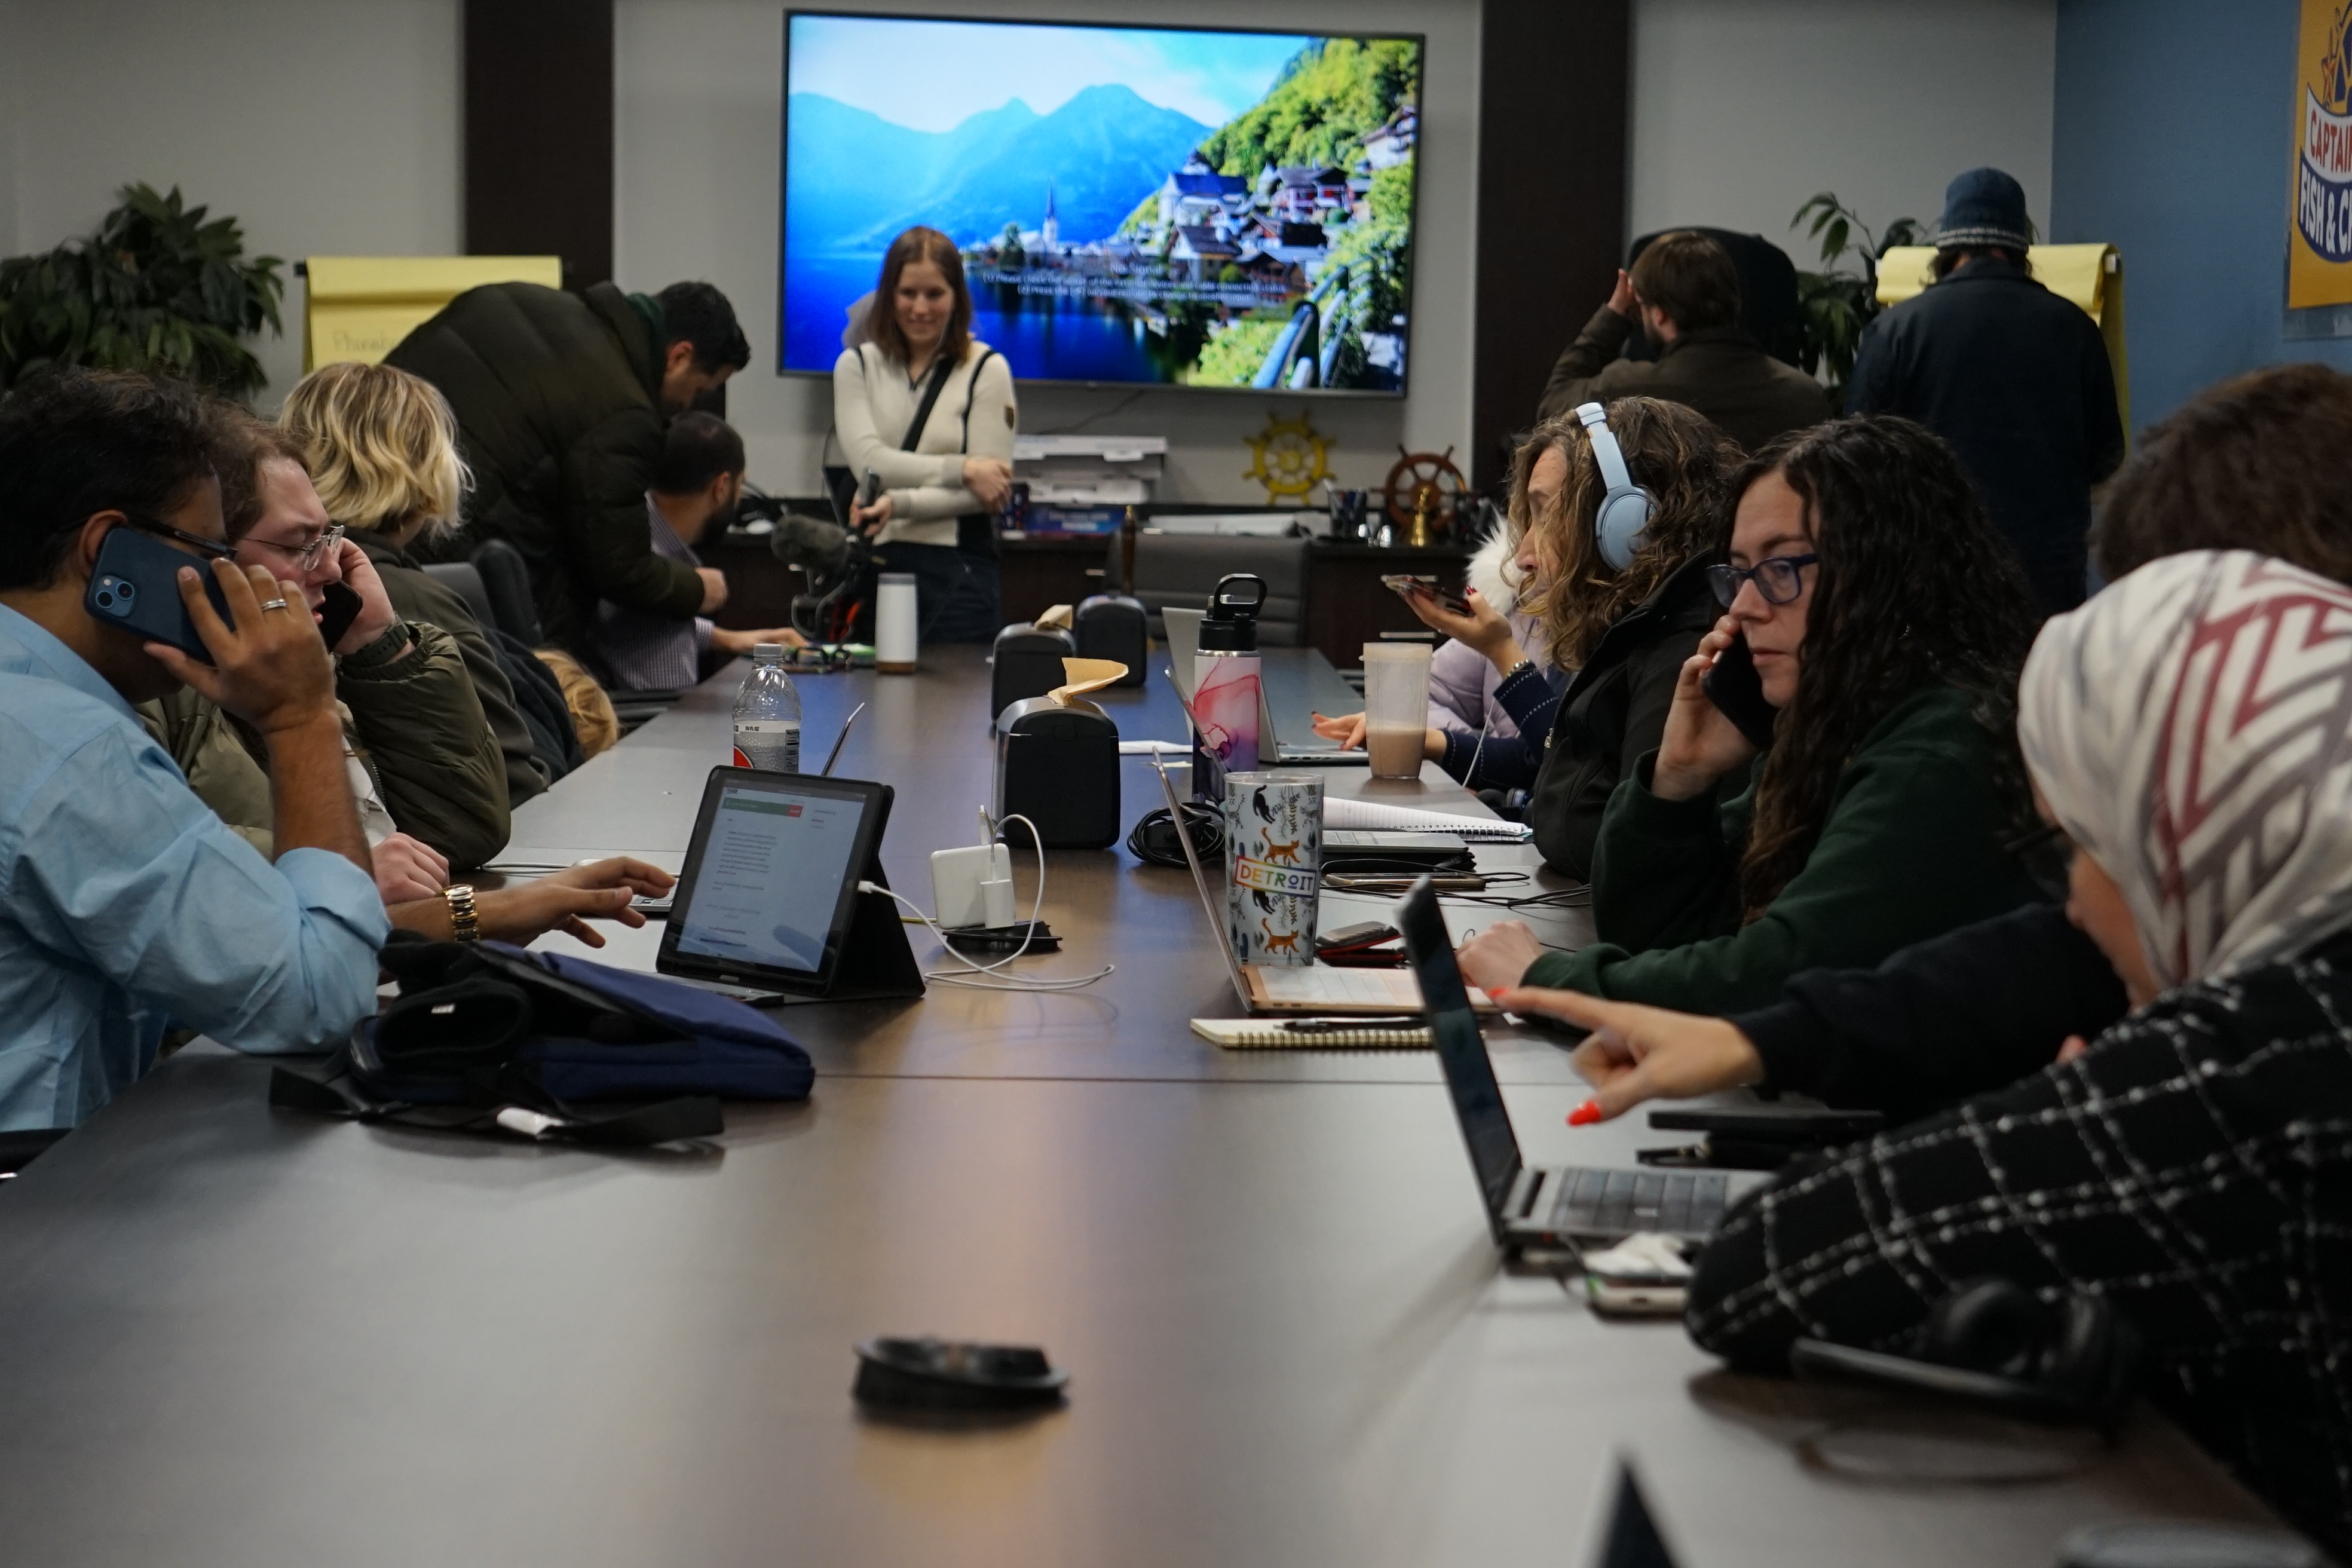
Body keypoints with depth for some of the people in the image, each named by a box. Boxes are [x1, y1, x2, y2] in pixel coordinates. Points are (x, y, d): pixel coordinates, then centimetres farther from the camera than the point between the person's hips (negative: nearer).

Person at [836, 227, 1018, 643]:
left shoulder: (987, 370, 0)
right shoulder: (857, 365, 10)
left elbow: (988, 493, -8)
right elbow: (868, 461, -5)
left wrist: (899, 504, -19)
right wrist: (961, 469, -13)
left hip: (958, 569, -3)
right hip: (875, 566, 3)